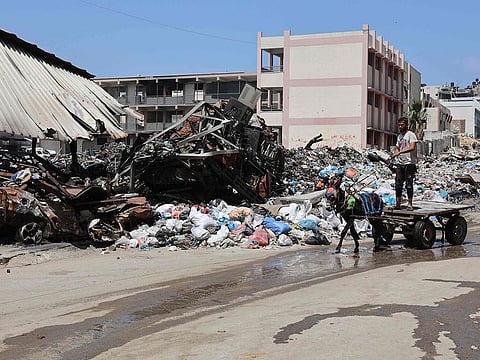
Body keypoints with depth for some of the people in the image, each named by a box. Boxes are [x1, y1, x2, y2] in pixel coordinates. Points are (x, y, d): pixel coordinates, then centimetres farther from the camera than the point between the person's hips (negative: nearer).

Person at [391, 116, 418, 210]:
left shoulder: (411, 135, -7)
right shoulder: (399, 136, 17)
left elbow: (412, 147, -20)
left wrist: (399, 152, -26)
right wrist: (395, 153, 3)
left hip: (409, 163, -7)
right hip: (400, 163, 7)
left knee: (409, 184, -2)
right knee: (398, 184, 5)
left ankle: (410, 204, 4)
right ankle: (398, 203, 10)